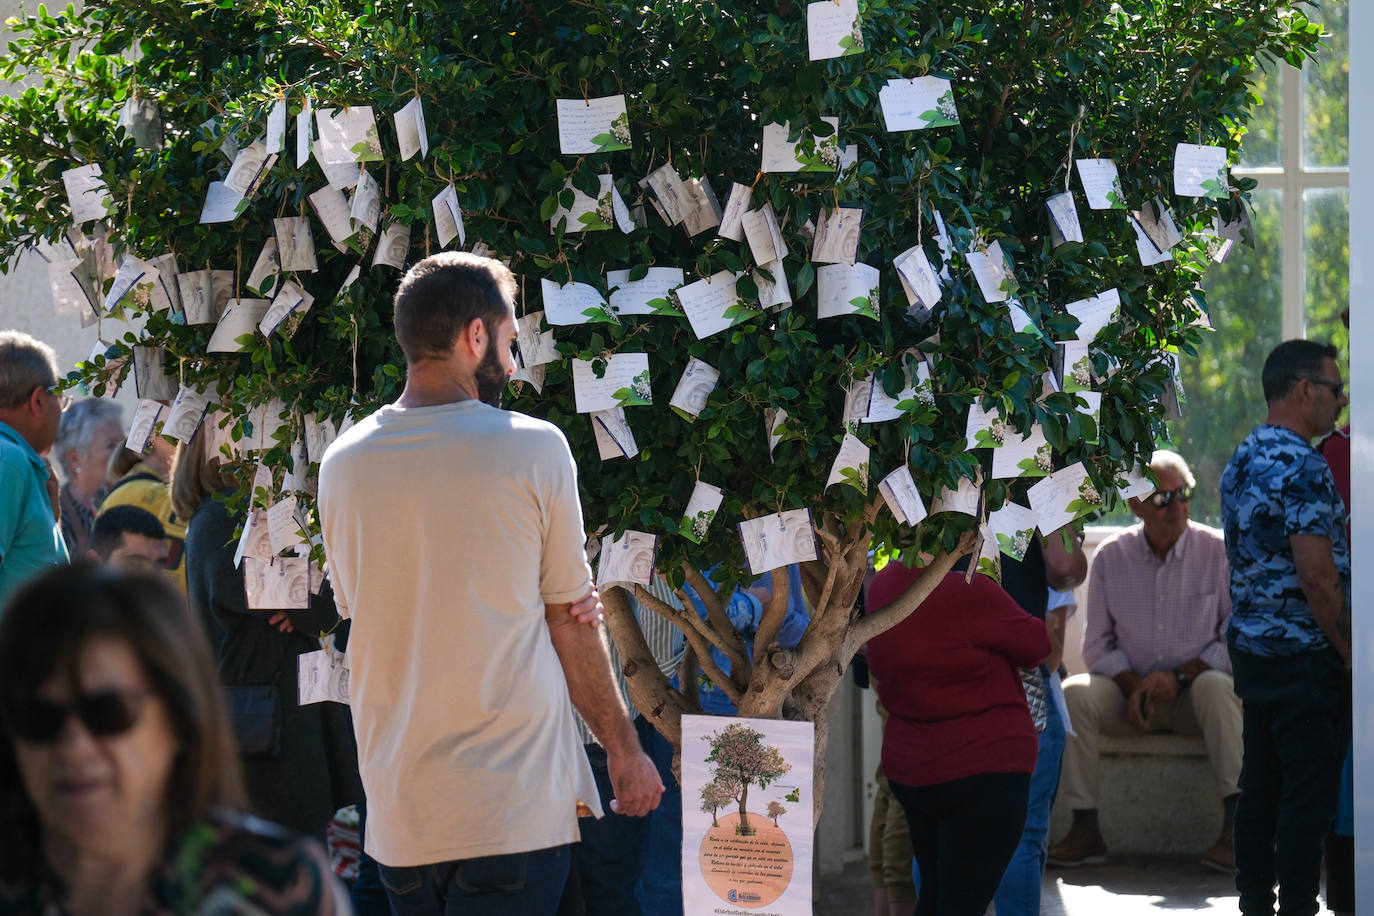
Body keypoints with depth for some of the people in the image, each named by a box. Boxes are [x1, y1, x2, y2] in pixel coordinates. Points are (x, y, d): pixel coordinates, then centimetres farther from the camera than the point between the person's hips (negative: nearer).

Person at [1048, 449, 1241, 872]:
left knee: (1216, 686, -36)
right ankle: (1086, 830, -25)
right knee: (1074, 692, -26)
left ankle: (1236, 827, -39)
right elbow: (1096, 645, 6)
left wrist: (1180, 675, -16)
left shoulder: (1218, 551, -2)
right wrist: (1131, 684, -13)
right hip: (1130, 691, 2)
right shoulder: (1111, 557, 4)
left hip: (1192, 693, -2)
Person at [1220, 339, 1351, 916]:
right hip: (1305, 654, -9)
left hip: (1250, 647, 9)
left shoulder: (1241, 461, 11)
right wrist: (1349, 652, -12)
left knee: (1259, 787, 12)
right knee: (1308, 795, -5)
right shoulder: (1304, 469, -18)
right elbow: (1317, 576, -22)